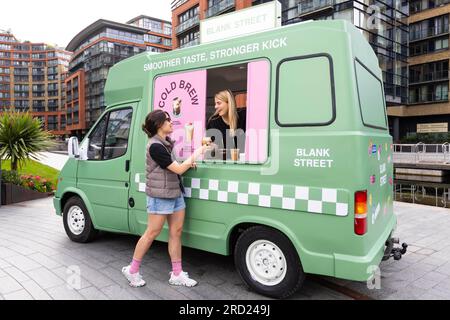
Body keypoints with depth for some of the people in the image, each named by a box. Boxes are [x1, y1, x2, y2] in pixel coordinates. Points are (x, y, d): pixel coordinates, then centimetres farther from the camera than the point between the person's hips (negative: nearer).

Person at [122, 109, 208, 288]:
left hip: (175, 193, 9)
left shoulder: (167, 142, 11)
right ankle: (132, 270, 21)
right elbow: (178, 170, -18)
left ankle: (177, 274, 18)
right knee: (152, 233, 2)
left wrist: (188, 163, 5)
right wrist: (196, 153, -11)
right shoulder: (155, 146, -18)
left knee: (176, 232, 9)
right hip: (160, 195, -9)